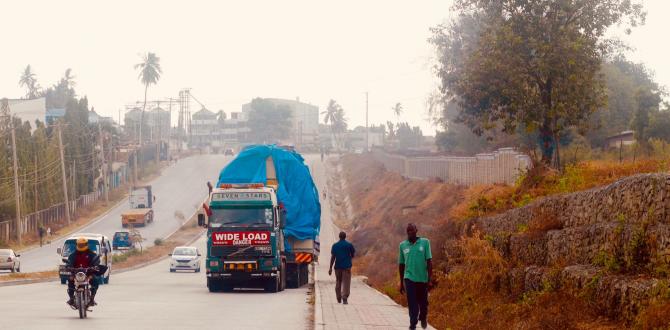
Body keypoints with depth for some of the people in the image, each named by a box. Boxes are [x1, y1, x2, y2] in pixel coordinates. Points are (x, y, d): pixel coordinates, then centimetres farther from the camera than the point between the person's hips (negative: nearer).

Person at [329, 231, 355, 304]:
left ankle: (339, 299, 20)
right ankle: (344, 298, -18)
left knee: (338, 283, 15)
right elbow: (353, 255, 6)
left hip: (338, 266, 2)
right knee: (346, 283, -5)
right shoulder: (350, 245, -2)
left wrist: (330, 268, -4)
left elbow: (332, 257, -3)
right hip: (347, 266, -2)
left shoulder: (335, 246, 2)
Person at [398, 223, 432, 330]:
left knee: (423, 302, 15)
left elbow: (429, 261, -4)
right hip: (409, 278, 0)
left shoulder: (425, 242, -3)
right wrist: (401, 282, 11)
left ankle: (423, 318, 43)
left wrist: (430, 278, -9)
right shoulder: (403, 245, 3)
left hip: (423, 278, 0)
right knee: (412, 304, -7)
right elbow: (401, 264, 10)